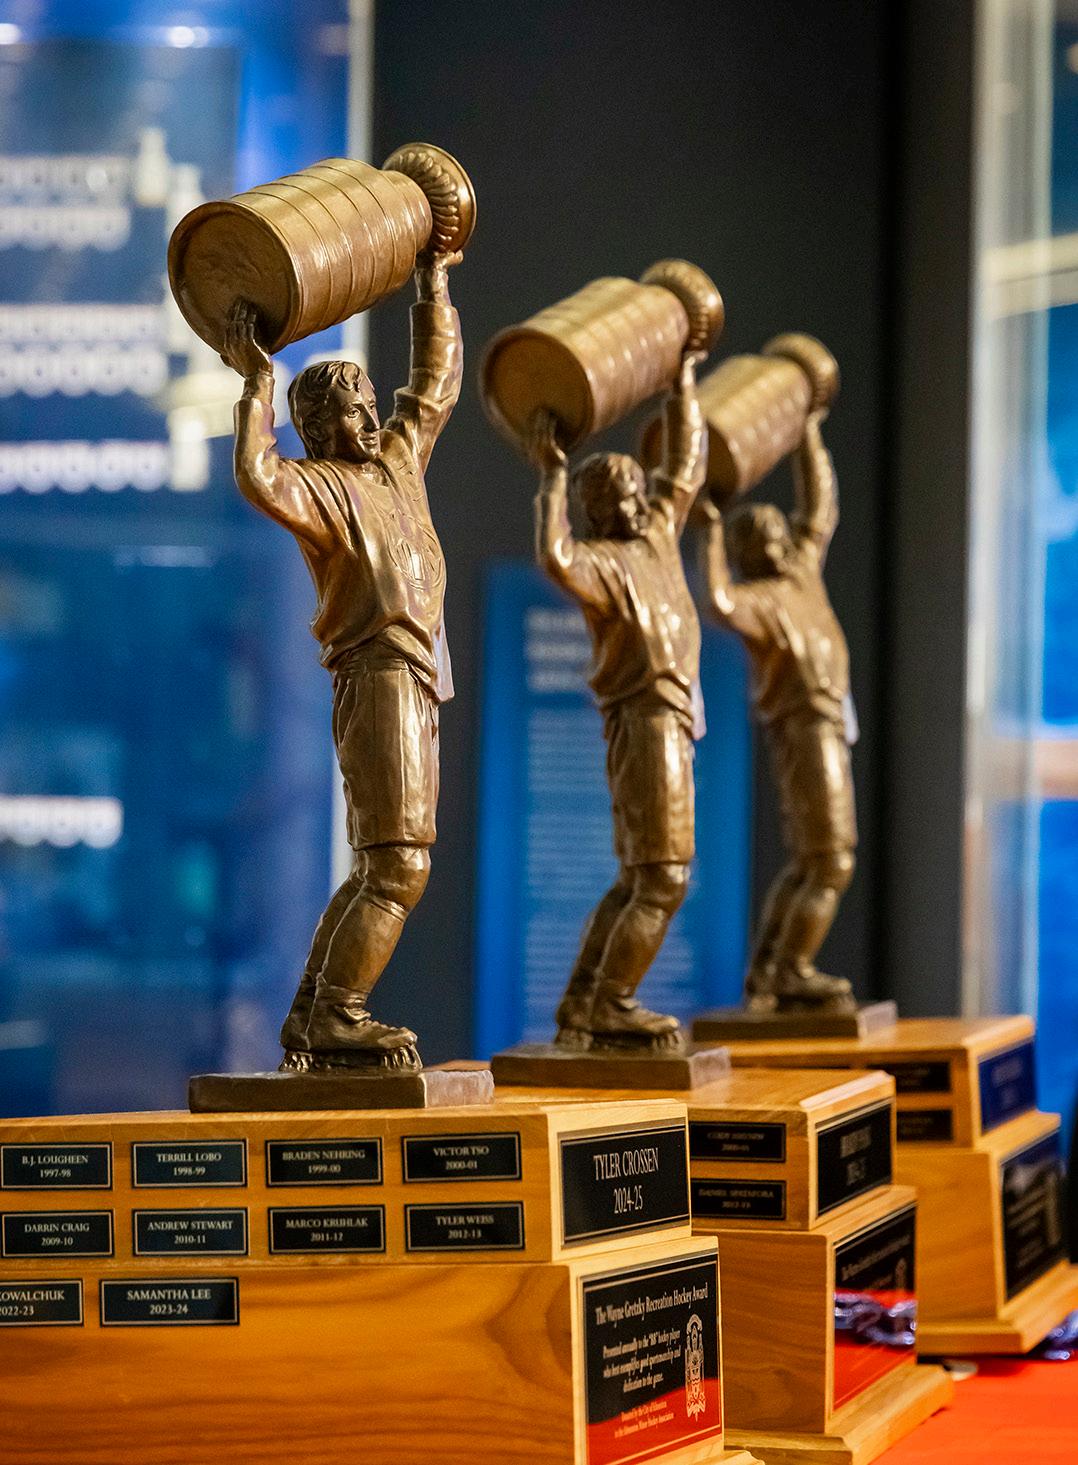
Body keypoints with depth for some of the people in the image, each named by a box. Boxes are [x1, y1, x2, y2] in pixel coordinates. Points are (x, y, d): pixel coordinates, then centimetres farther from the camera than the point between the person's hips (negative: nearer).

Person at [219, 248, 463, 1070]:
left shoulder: (398, 458, 17)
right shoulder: (317, 485, -7)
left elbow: (437, 384, 29)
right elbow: (256, 477, -29)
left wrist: (435, 285, 28)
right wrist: (256, 384, -23)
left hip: (418, 689, 9)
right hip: (377, 681, -9)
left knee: (382, 871, 10)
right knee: (398, 867, -13)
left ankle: (312, 1020, 15)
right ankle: (337, 1018, -11)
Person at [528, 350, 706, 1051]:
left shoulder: (656, 530, 13)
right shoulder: (598, 561, -10)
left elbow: (687, 462, 25)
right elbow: (555, 559, -33)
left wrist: (685, 376, 24)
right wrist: (552, 478, -25)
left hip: (671, 723, 9)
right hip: (645, 723, -9)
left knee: (637, 881, 10)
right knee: (664, 875, -11)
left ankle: (582, 1011, 11)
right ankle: (611, 1004, -6)